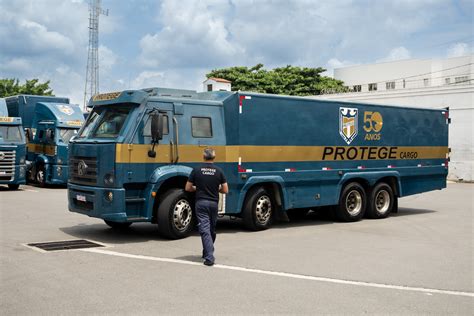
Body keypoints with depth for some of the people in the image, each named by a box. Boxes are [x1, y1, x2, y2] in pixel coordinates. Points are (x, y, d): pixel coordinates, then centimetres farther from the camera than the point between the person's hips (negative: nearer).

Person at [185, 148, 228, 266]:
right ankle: (207, 252, 33)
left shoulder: (197, 170, -4)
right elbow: (225, 190, 1)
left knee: (204, 230, -5)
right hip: (214, 203, 2)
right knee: (212, 229, 19)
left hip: (201, 203, -2)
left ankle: (209, 257, -15)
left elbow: (188, 188, 1)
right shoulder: (218, 171, -1)